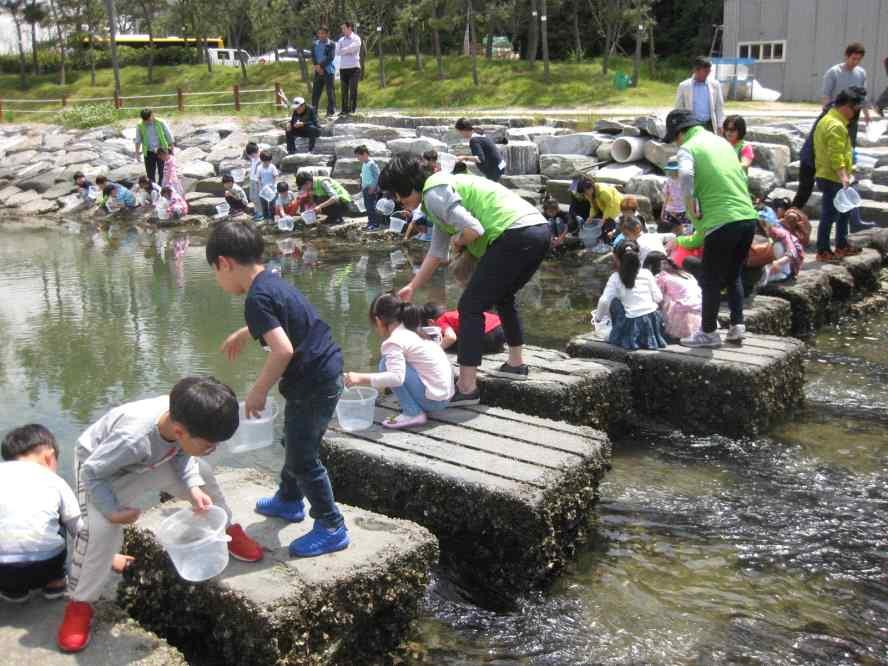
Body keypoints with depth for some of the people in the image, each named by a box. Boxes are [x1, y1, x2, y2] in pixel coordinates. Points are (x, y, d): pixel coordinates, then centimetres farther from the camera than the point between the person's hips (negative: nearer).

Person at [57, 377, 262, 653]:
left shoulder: (183, 417, -30)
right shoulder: (133, 438, -48)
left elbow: (181, 455, -8)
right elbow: (92, 472, -31)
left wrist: (194, 487, -22)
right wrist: (112, 511, -33)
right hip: (100, 464, -6)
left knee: (202, 476, 2)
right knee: (101, 529, -24)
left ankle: (228, 530, 30)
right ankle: (80, 604, -3)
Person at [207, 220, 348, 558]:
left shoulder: (257, 298, -21)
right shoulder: (272, 281, 9)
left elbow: (282, 349, -32)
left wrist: (259, 390, -19)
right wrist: (244, 334, 43)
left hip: (313, 383, -10)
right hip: (326, 371, 10)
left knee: (303, 457, 0)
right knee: (296, 443, 26)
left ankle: (331, 527, 10)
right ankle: (289, 500, 46)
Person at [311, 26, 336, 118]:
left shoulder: (331, 44, -1)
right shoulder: (315, 44, 13)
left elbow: (331, 57, -10)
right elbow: (313, 56, 7)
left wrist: (321, 65, -13)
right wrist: (317, 66, -9)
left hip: (328, 70, -4)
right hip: (318, 71, 4)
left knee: (330, 91, -4)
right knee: (315, 91, 4)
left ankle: (331, 111, -1)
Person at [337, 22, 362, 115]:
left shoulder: (356, 39, 2)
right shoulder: (341, 40, 15)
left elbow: (351, 48, -14)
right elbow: (337, 52, 2)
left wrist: (343, 50, 0)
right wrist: (348, 51, -7)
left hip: (354, 68, -4)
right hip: (343, 68, 4)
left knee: (353, 89, -8)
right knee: (344, 90, 3)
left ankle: (353, 109, -6)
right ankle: (344, 110, 6)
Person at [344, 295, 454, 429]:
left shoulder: (394, 341, -14)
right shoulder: (414, 331, 13)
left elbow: (396, 377, -27)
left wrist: (361, 378, -24)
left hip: (433, 399, -9)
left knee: (386, 364, -11)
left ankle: (413, 413, -9)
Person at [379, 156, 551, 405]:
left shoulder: (433, 193, -5)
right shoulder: (443, 189, 27)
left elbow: (473, 229, -17)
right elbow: (436, 252, 35)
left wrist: (458, 242, 4)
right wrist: (412, 287, 39)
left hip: (515, 234, -10)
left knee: (471, 307, -5)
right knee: (503, 295, 31)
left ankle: (467, 388, -5)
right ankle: (516, 363, 39)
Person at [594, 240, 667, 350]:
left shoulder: (615, 278, -1)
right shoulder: (646, 273, 4)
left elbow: (604, 300, -7)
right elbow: (658, 298, 3)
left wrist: (598, 317, 11)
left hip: (633, 324, -3)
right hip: (652, 319, 3)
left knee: (614, 302, 17)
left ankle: (618, 335, 19)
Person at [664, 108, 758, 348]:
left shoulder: (688, 148, -4)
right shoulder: (722, 141, 18)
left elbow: (685, 175, -27)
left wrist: (692, 208, -13)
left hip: (721, 222, -7)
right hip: (748, 218, 7)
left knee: (711, 280, 7)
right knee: (733, 275, 22)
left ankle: (708, 333, 17)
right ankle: (737, 326, 20)